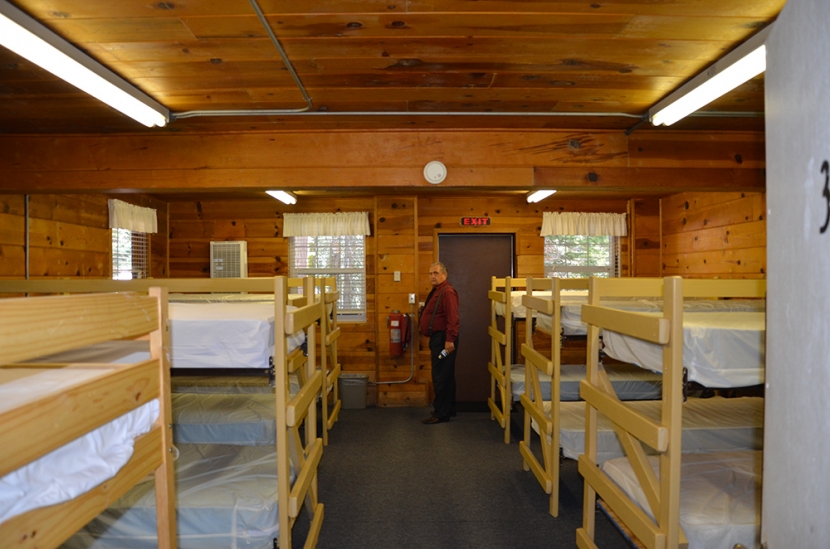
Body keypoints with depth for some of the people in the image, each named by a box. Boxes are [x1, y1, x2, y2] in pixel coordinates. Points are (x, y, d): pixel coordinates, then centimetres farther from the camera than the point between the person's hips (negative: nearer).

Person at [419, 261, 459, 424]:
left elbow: (453, 318, -25)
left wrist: (450, 340, -29)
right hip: (437, 338, 11)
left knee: (441, 377, -7)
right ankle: (448, 409, 26)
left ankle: (441, 413, -1)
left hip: (443, 339, -11)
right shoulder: (436, 291, 18)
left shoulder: (447, 291, -15)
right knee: (444, 376, 16)